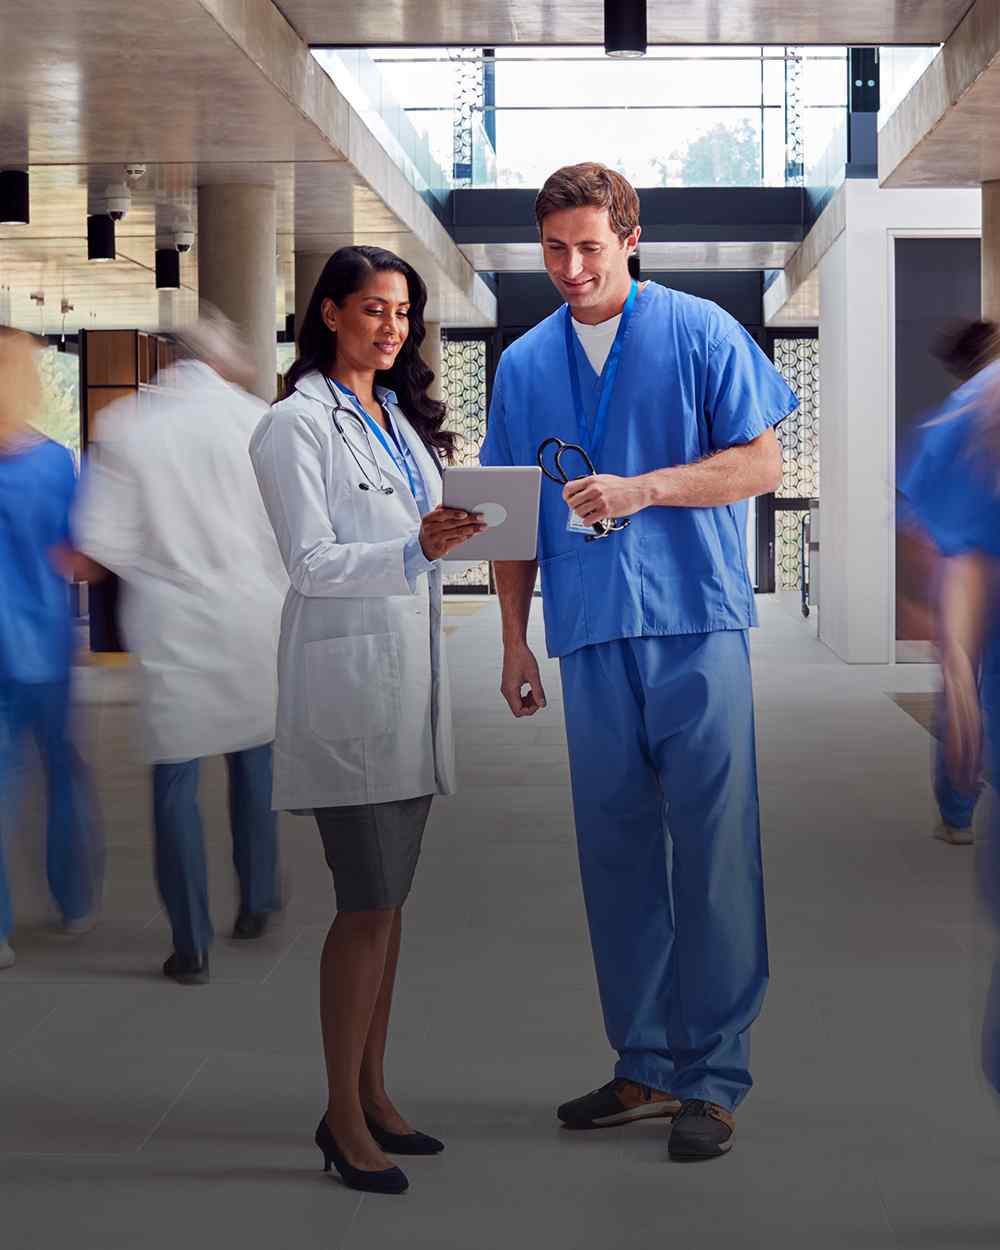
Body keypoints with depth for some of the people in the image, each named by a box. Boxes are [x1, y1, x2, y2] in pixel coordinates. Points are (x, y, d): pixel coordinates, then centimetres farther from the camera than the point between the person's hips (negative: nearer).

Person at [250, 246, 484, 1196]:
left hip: (409, 668, 8)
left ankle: (372, 1095, 19)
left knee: (388, 899, 11)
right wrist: (417, 549, -25)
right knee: (367, 903, -8)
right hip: (345, 671, -8)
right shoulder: (298, 424, -7)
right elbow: (311, 563, -14)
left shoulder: (398, 414, 17)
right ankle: (343, 1117, 1)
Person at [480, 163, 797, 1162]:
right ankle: (644, 1065, 18)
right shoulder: (524, 363, 14)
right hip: (589, 634, 4)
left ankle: (712, 1077, 4)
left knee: (712, 852, -4)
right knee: (614, 854, 7)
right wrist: (515, 642, 13)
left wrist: (641, 489, -12)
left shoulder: (700, 333, 3)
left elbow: (762, 463, -1)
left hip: (697, 626, -4)